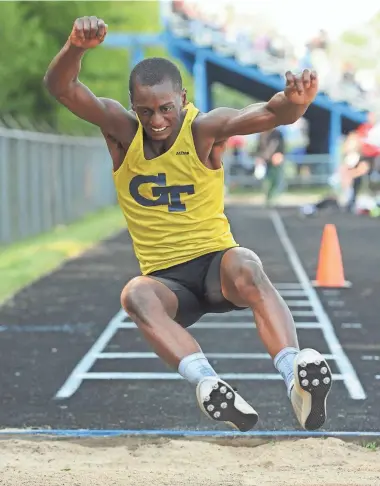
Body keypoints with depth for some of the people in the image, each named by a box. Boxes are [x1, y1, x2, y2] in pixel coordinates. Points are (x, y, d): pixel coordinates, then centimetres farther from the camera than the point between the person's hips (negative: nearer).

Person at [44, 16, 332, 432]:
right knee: (135, 294, -34)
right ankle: (206, 382, -56)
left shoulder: (204, 129, -9)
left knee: (246, 266, -37)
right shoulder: (122, 131, -3)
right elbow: (60, 87, -15)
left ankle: (296, 376, -55)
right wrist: (77, 46, -37)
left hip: (216, 262, -2)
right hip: (167, 282, 2)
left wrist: (294, 101, -50)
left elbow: (271, 115, -25)